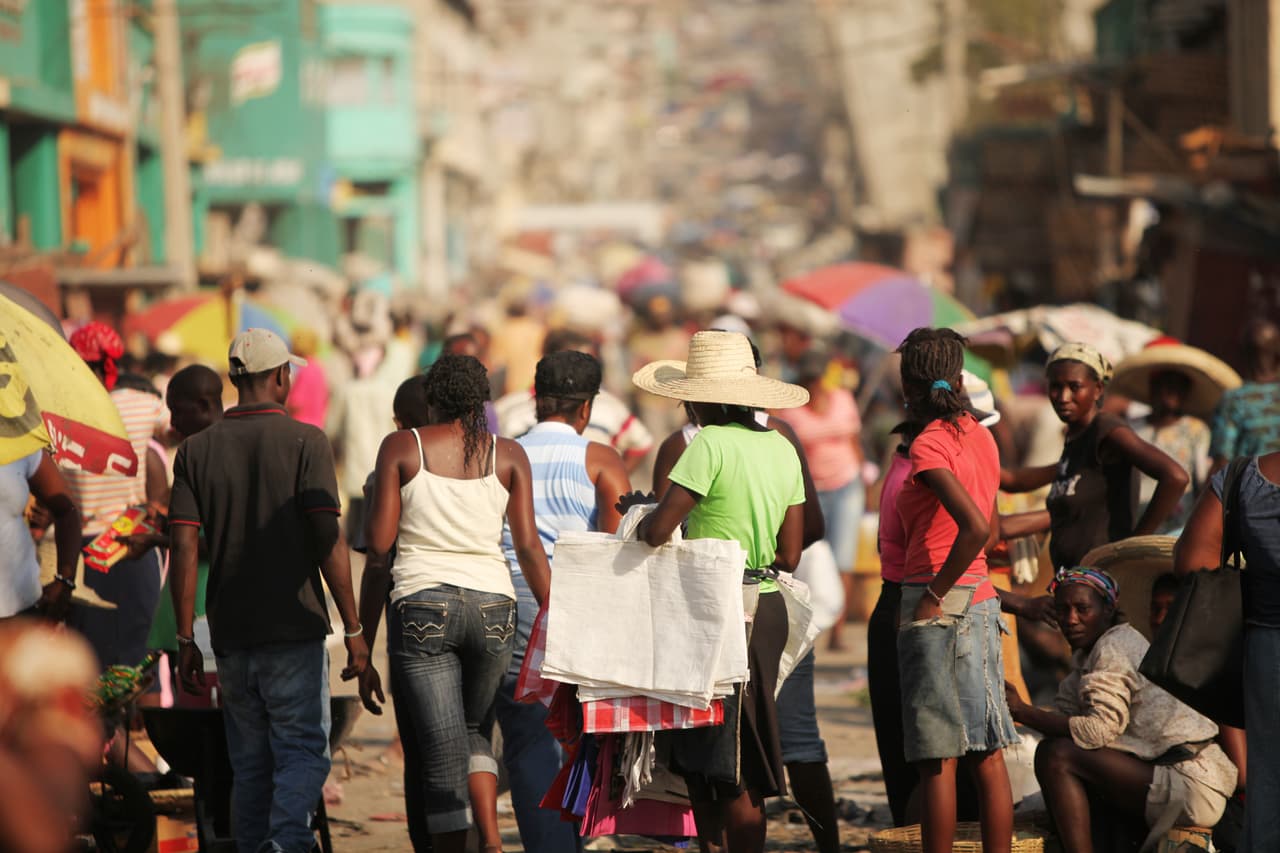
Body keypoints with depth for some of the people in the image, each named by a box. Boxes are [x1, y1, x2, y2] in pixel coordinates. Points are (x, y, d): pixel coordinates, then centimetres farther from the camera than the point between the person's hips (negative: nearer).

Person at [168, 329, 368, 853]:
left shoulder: (197, 449, 6)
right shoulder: (304, 441, -5)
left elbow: (184, 549, 0)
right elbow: (328, 540, -11)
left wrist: (186, 641, 4)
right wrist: (353, 628, -7)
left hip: (231, 633, 4)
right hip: (295, 631, -4)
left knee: (250, 765, 12)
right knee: (302, 752, -3)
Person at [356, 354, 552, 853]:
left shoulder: (401, 447, 4)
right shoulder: (508, 455, 8)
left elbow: (378, 550, 1)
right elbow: (529, 548, 1)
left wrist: (363, 650, 3)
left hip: (422, 606, -2)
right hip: (493, 606, 2)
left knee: (443, 753, 0)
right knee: (473, 731, 23)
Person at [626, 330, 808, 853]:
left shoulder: (711, 443, -14)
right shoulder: (782, 448, 9)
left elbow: (658, 531, -19)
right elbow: (790, 555, 9)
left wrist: (640, 514, 2)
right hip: (768, 609, 8)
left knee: (729, 774, -1)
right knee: (697, 757, 14)